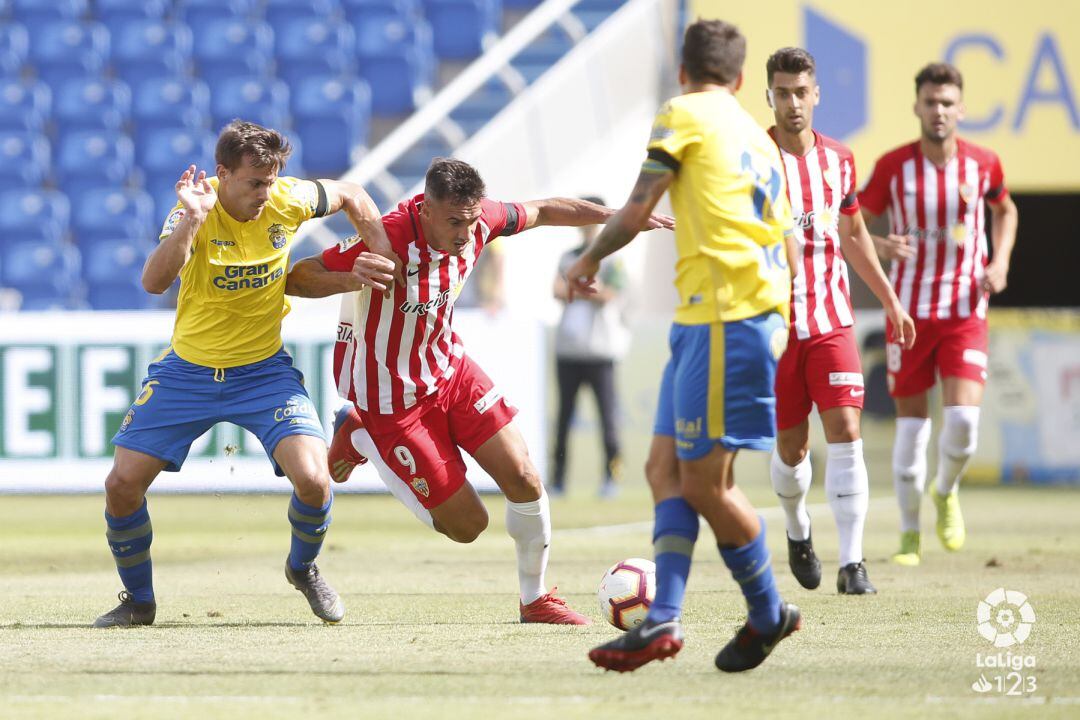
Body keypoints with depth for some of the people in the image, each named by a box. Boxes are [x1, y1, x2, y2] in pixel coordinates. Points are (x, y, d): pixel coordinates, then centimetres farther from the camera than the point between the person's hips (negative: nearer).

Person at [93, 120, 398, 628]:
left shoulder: (287, 200, -12)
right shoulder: (198, 210, -19)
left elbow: (352, 197, 10)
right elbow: (154, 282, -35)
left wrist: (384, 262, 3)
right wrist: (190, 220, -45)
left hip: (264, 371, 1)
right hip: (188, 371, -1)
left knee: (313, 480, -19)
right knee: (122, 484, -7)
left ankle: (303, 568, 14)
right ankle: (138, 601, 18)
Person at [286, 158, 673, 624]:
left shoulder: (476, 221, -14)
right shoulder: (385, 241, -32)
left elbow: (543, 212, 7)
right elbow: (294, 279, -27)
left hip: (451, 371, 6)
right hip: (392, 401, -6)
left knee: (524, 480, -3)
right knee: (468, 525, -1)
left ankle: (535, 599, 20)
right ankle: (360, 439, 16)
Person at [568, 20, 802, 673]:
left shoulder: (685, 114, -1)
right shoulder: (761, 142, 21)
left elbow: (637, 209, -6)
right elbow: (788, 249, 22)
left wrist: (590, 260, 11)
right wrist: (777, 327, 31)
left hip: (722, 317, -9)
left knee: (704, 482, -3)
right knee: (666, 466, 5)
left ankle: (769, 615, 9)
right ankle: (663, 620, -4)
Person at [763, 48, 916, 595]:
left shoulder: (838, 159, 7)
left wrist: (890, 299, 22)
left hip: (832, 322, 2)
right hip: (774, 323, -2)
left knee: (845, 435, -12)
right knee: (791, 449, 5)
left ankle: (852, 564, -12)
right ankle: (797, 530, 37)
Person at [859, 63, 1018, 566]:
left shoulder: (983, 164, -1)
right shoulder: (893, 166, -5)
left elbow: (1005, 210, 20)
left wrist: (1000, 263, 4)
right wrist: (880, 246, -20)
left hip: (965, 312, 0)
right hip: (909, 311, 0)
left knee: (963, 419, -13)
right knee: (911, 422, 2)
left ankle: (946, 492, 19)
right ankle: (909, 535, 16)